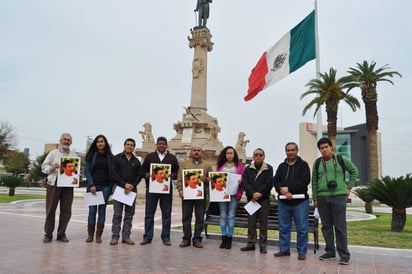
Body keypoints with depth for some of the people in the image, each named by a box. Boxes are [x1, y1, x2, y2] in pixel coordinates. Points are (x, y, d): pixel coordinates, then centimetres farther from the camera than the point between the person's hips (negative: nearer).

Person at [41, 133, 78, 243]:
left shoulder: (74, 155, 16)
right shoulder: (53, 153, 11)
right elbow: (44, 166, 6)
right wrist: (52, 167, -14)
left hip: (68, 185, 2)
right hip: (54, 184, -2)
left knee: (66, 210, 3)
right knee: (50, 209, 2)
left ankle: (61, 234, 14)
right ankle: (48, 234, 12)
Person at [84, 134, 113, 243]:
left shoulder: (109, 156, 8)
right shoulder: (92, 155, 5)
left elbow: (112, 172, 7)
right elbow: (87, 170, 1)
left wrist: (111, 186, -1)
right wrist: (91, 185, -10)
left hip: (105, 187, 1)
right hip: (93, 186, -1)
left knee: (102, 210, 1)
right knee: (92, 210, -1)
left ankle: (98, 235, 8)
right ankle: (90, 235, 9)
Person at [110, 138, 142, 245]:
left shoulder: (136, 161, 15)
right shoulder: (117, 158, 5)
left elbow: (139, 176, 8)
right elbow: (113, 173, -5)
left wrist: (132, 185, -9)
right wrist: (124, 184, -13)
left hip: (132, 190, 3)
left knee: (129, 215, 4)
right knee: (117, 214, -2)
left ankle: (126, 236, 11)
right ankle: (115, 236, 5)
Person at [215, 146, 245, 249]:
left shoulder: (239, 166, 8)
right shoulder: (220, 166, 15)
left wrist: (240, 181, -15)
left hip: (234, 193, -2)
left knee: (231, 216, -2)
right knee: (223, 216, 3)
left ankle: (229, 239, 5)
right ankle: (223, 239, 10)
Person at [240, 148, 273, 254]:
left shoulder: (269, 169, 4)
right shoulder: (248, 169, 10)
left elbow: (269, 183, -6)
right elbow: (245, 183, -1)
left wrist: (260, 193, -15)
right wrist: (253, 193, -16)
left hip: (264, 200, -2)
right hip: (251, 199, 2)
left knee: (263, 223, 2)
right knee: (251, 222, 6)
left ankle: (262, 245, 10)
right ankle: (251, 243, 15)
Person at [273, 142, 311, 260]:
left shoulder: (303, 165, 3)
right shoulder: (282, 166, 15)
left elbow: (305, 181, -11)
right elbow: (276, 181, 5)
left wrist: (288, 188, -15)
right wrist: (284, 192, -13)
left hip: (300, 202, -4)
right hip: (283, 202, 4)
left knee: (302, 228, 1)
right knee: (283, 227, 10)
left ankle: (301, 251, 13)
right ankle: (284, 249, 21)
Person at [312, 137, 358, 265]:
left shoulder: (342, 159, 2)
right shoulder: (317, 163, 9)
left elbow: (354, 171, 12)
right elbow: (314, 181, 11)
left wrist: (349, 187, 6)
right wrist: (315, 198, 8)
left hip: (339, 197, -3)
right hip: (322, 198, 3)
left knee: (340, 227, -2)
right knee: (326, 226, 9)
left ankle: (344, 255, 7)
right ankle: (330, 251, 21)